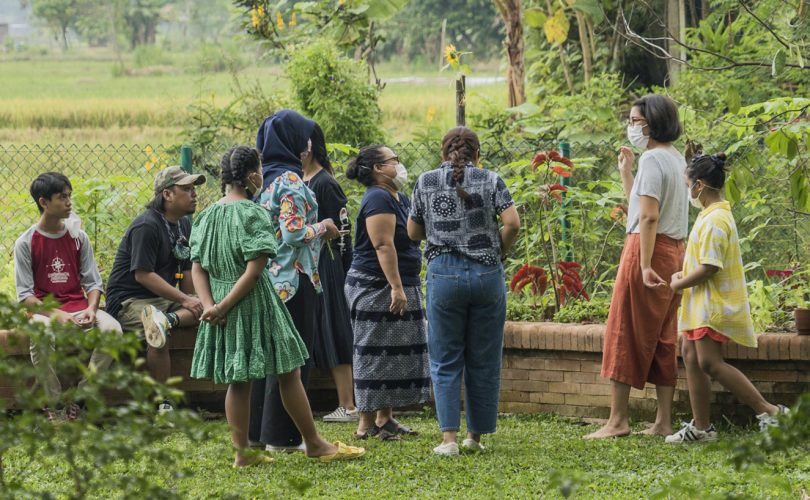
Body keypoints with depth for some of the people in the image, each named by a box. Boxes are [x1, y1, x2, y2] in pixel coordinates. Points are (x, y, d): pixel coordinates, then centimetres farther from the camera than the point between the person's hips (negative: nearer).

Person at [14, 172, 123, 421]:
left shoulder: (78, 237, 8)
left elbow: (93, 282, 7)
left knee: (113, 329, -28)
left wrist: (91, 308, -15)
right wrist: (56, 315, -22)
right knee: (41, 334, -40)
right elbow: (25, 294, -7)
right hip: (44, 309, -3)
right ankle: (54, 403, -20)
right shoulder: (26, 243, -2)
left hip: (78, 305, 3)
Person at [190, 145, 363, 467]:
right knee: (289, 374, 4)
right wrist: (223, 307, -15)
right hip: (254, 304, -7)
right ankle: (314, 444, 12)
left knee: (238, 380, 12)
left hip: (221, 303, 7)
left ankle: (242, 453, 13)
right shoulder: (252, 214, -15)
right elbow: (254, 270, -20)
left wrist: (210, 305, -5)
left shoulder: (207, 216, 6)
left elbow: (197, 268, 4)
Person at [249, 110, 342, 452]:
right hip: (294, 279, -9)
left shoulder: (269, 179, 11)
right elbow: (293, 234, -22)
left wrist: (317, 232, 17)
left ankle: (261, 429, 19)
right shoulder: (290, 180, -15)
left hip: (271, 278, 9)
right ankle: (282, 436, 0)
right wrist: (322, 227, -5)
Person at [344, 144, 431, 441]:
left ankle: (385, 419, 17)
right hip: (377, 287, -10)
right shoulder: (378, 199, -16)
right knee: (375, 354, -7)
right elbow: (383, 245, -22)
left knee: (395, 354, 11)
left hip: (402, 286, 10)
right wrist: (396, 288, -25)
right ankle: (366, 424, -4)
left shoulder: (400, 198, 15)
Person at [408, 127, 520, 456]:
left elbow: (413, 232, 11)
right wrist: (499, 252, 7)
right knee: (483, 361, 9)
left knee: (446, 361, 5)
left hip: (444, 274, 0)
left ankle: (449, 438, -4)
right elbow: (512, 223, -9)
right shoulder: (490, 181, 1)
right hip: (487, 274, 0)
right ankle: (476, 435, 14)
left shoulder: (426, 182, 4)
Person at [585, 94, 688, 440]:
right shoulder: (676, 159, 16)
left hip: (648, 247, -9)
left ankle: (618, 420, -4)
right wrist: (625, 173, 19)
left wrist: (644, 265, -24)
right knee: (663, 339, 9)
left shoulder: (652, 158, -12)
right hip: (674, 252, 9)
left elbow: (648, 216, -20)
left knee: (625, 333, -4)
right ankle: (664, 422, 8)